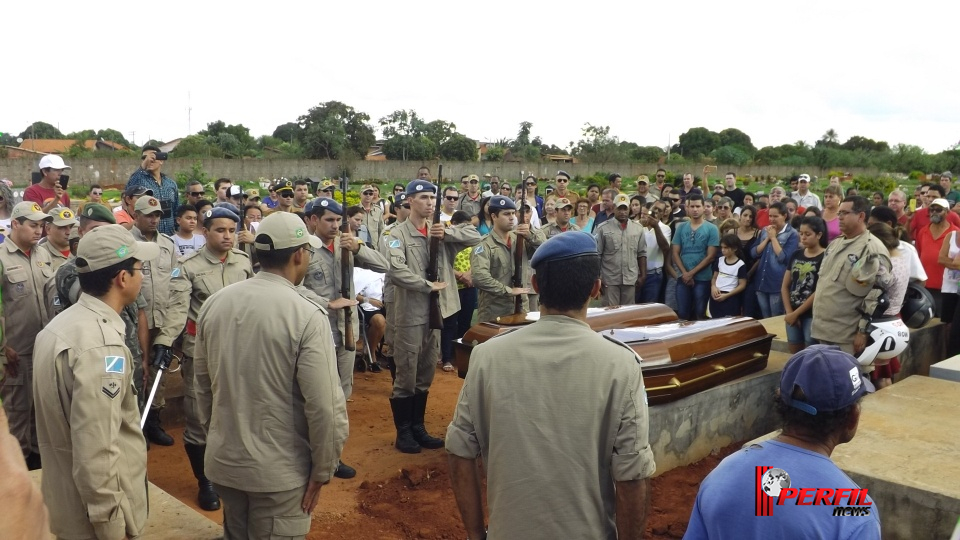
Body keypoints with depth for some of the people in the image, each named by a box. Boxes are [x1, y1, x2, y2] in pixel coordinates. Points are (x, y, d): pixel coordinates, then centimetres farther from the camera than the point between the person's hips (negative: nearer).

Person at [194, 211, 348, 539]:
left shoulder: (214, 303, -3)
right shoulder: (307, 314, -20)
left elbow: (202, 382, 8)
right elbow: (324, 404, -22)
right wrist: (323, 469, -8)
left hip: (222, 460, 6)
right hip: (279, 470, -5)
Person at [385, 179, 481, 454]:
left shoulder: (441, 231, 9)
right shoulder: (398, 234, -8)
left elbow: (475, 236, 5)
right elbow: (396, 270, -22)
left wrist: (448, 232, -10)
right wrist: (429, 285, -18)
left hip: (436, 311, 6)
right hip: (410, 313, -6)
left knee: (426, 375, 15)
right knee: (406, 375, 3)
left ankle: (418, 427, 28)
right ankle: (403, 432, 17)